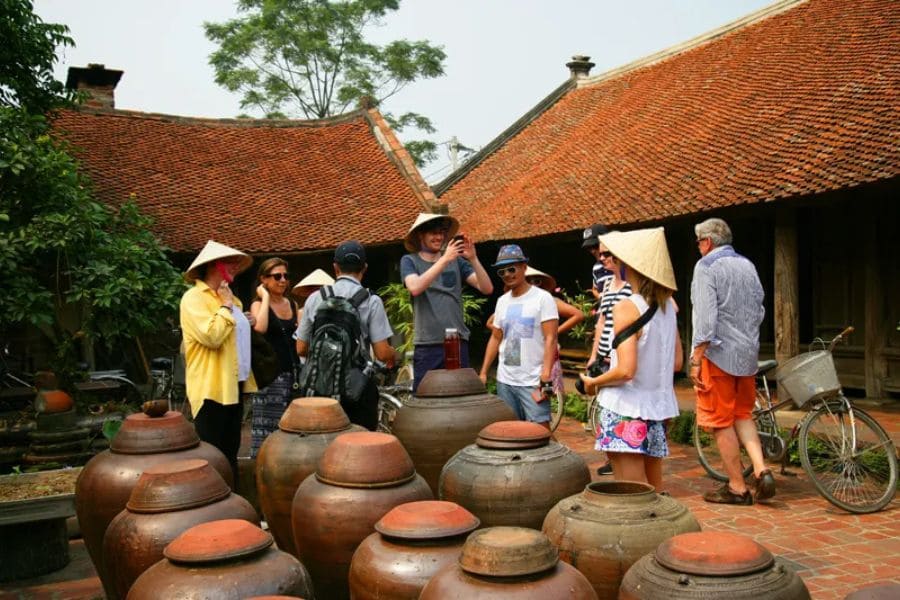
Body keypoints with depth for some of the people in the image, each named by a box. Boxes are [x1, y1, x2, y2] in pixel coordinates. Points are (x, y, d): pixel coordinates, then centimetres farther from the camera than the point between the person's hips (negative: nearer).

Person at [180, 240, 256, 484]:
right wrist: (226, 306, -13)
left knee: (230, 453, 15)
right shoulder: (194, 298, -11)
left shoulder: (230, 298, 17)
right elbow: (212, 336, -26)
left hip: (233, 386, 9)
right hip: (212, 389, -9)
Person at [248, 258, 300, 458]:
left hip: (292, 372, 6)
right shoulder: (259, 304, -3)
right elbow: (260, 328, -25)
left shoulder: (293, 305, 13)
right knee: (268, 427, -4)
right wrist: (265, 297, -15)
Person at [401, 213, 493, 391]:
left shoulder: (456, 260, 9)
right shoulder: (409, 261, 5)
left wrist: (473, 259, -13)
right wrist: (444, 260, -21)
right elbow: (415, 288, -16)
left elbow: (487, 288, 2)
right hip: (427, 346, -2)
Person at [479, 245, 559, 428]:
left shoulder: (543, 298, -6)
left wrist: (546, 378, -18)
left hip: (533, 382, -6)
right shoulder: (502, 301, 12)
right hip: (504, 381, 6)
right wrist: (483, 372, 11)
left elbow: (550, 339, -11)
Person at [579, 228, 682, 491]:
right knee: (654, 493, 18)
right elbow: (676, 363, 12)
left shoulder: (626, 308, -16)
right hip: (658, 410, 8)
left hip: (627, 412, -8)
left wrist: (592, 382, -6)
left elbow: (626, 370, -22)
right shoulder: (667, 305, 6)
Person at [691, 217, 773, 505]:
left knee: (721, 421, 2)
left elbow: (705, 317, -17)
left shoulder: (706, 267, -10)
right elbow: (759, 311, 16)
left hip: (718, 352, -7)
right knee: (743, 415, 19)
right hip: (747, 353, 7)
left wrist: (696, 359, -16)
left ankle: (737, 487, 8)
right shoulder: (747, 266, 12)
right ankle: (761, 471, 5)